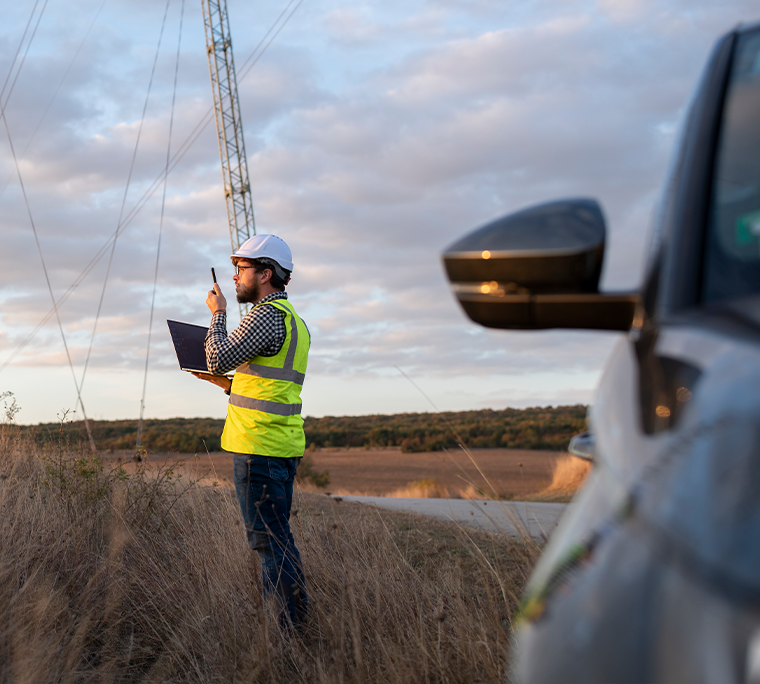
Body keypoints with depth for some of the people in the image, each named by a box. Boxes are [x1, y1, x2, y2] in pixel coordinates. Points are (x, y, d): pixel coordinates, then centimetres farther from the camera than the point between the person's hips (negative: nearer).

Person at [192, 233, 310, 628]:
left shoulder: (267, 315, -12)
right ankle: (291, 621, 18)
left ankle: (290, 624, -4)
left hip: (260, 446, -10)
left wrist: (217, 314, -4)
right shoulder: (293, 320, 20)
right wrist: (225, 383, 20)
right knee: (277, 537, 14)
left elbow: (219, 358, -17)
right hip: (285, 445, 10)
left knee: (268, 539, -6)